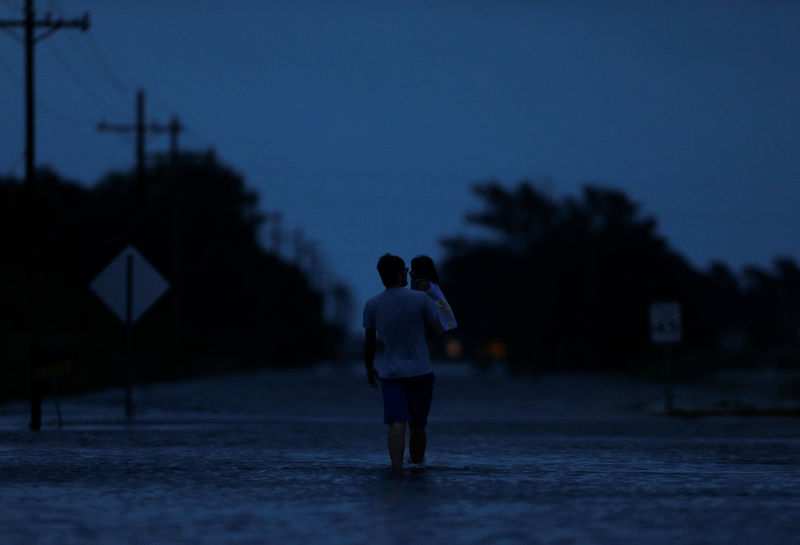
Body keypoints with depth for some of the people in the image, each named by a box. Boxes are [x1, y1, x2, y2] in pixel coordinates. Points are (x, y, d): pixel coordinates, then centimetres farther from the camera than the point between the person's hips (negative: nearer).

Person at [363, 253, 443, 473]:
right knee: (417, 424, 13)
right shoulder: (421, 300, -7)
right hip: (420, 372, -1)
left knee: (396, 424, -7)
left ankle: (397, 470, -18)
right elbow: (436, 333, -1)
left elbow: (369, 342, 8)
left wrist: (369, 368, 23)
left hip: (390, 373, 1)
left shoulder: (372, 305, 0)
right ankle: (417, 463, 26)